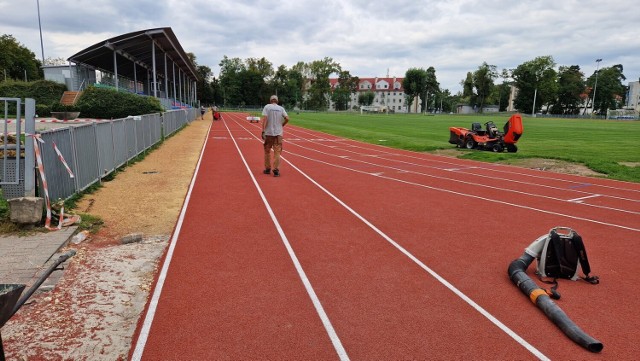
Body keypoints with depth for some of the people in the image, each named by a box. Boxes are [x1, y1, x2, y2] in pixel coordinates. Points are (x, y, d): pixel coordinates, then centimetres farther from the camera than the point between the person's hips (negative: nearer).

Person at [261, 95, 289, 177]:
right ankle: (276, 170, -6)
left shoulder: (267, 107, 0)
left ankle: (267, 169, 19)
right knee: (277, 152, 0)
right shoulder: (281, 108, 6)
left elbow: (264, 119, -11)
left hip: (268, 133, -1)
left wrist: (263, 131, -13)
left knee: (267, 151, 13)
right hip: (278, 133, 1)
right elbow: (287, 118, -5)